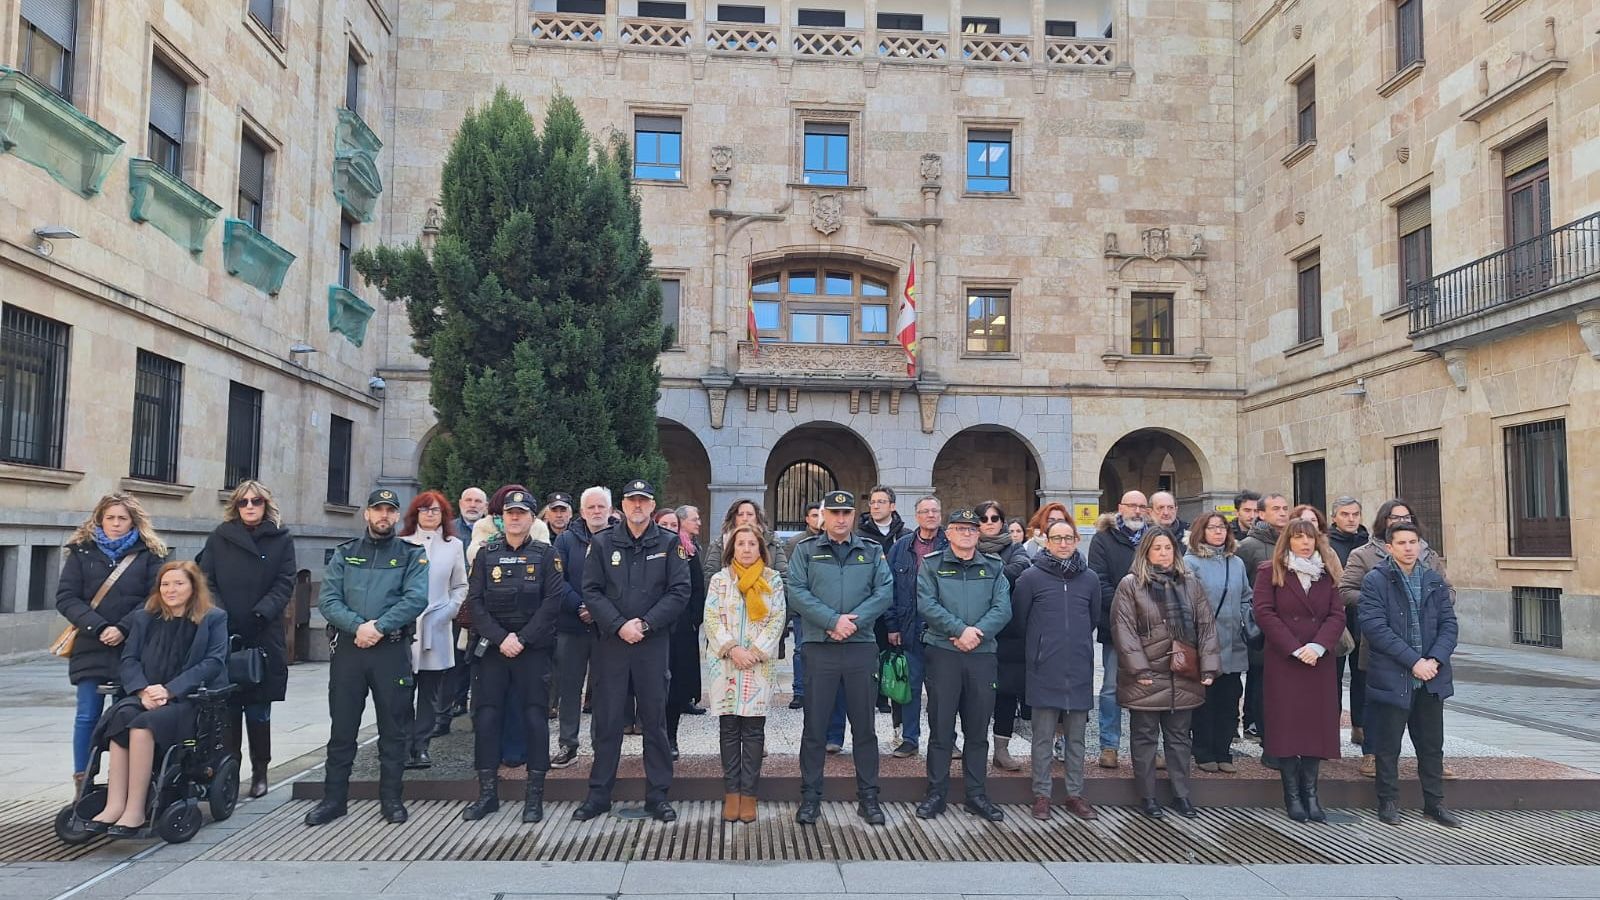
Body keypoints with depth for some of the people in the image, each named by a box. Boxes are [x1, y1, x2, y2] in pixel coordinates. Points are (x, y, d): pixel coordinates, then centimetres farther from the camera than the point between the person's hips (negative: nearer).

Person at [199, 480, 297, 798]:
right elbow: (206, 580, 4)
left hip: (263, 637, -1)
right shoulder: (220, 538, 10)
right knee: (227, 709, 3)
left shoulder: (282, 540, 7)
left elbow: (285, 584, -1)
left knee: (258, 711, 4)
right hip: (223, 636, 1)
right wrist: (219, 616, -11)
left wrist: (261, 614, -15)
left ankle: (260, 772, 15)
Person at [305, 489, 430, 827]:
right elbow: (328, 599, -1)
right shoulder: (344, 554, 11)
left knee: (393, 729, 5)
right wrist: (358, 626, -16)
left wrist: (378, 627, -18)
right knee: (342, 728, 8)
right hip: (348, 648, 2)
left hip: (393, 649, -2)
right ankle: (334, 798, 18)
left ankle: (391, 798, 16)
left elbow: (416, 598, -9)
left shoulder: (412, 555, 5)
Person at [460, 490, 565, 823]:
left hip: (534, 647, -2)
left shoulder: (546, 555, 2)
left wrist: (522, 639, -12)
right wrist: (500, 638, -10)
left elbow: (552, 601, -6)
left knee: (535, 716, -2)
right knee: (486, 715, 2)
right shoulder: (486, 553, 8)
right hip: (492, 646, 2)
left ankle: (534, 794, 7)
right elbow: (475, 601, 1)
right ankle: (487, 792, 14)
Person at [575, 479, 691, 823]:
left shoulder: (669, 543, 3)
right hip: (611, 641, 1)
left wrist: (645, 624, -12)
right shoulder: (602, 543, 5)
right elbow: (591, 591, 0)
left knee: (654, 720, 5)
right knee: (607, 720, 6)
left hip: (653, 643, 0)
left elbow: (679, 592, -3)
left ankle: (658, 795, 15)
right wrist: (619, 625, -13)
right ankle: (599, 794, 18)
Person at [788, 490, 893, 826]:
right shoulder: (805, 550, 5)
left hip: (861, 647, 2)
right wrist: (833, 620, -15)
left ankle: (868, 796, 18)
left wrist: (854, 621, -14)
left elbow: (884, 592, 0)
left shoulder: (873, 551, 10)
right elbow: (796, 591, -6)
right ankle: (810, 797, 15)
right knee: (814, 726, 4)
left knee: (864, 725, 8)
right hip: (819, 647, -1)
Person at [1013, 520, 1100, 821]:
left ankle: (1075, 793, 21)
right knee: (1043, 736, 5)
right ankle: (1041, 794, 14)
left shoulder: (1089, 578, 5)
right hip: (1044, 671, -3)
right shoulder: (1031, 577, -5)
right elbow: (1019, 617, 4)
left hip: (1079, 670, 3)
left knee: (1077, 736, 11)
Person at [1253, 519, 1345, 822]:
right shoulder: (1270, 573, 2)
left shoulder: (1326, 575, 12)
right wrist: (1295, 648, -14)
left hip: (1319, 662, 3)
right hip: (1282, 661, -3)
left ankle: (1310, 794, 9)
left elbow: (1337, 615, 4)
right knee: (1286, 725, -2)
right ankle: (1292, 795, 5)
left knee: (1317, 725, 2)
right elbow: (1264, 613, -7)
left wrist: (1317, 646, -13)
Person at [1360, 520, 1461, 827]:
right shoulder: (1375, 580, -6)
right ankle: (1388, 802, 18)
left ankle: (1434, 802, 26)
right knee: (1388, 745, 6)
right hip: (1391, 677, -4)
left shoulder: (1435, 580, 8)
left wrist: (1435, 660, -10)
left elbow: (1448, 624, 5)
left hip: (1431, 678, 4)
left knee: (1432, 744, 13)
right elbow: (1375, 627, -14)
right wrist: (1413, 661, -17)